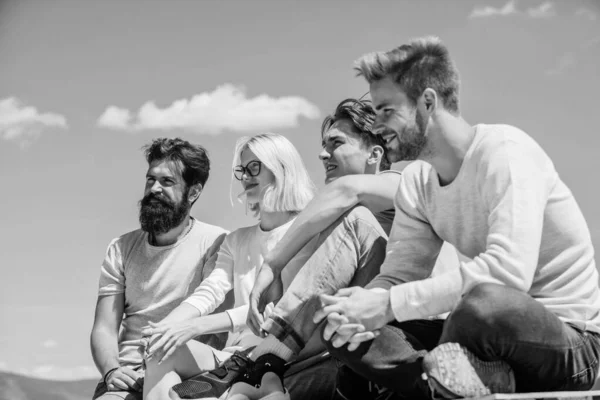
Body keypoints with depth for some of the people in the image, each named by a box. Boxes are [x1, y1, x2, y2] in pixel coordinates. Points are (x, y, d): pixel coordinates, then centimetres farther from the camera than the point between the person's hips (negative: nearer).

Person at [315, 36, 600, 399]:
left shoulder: (505, 151, -17)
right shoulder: (417, 182, 6)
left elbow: (509, 270, -31)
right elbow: (400, 273, 4)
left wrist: (389, 304, -31)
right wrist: (361, 307, -20)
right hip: (498, 329, 8)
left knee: (485, 302, -41)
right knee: (344, 332, -8)